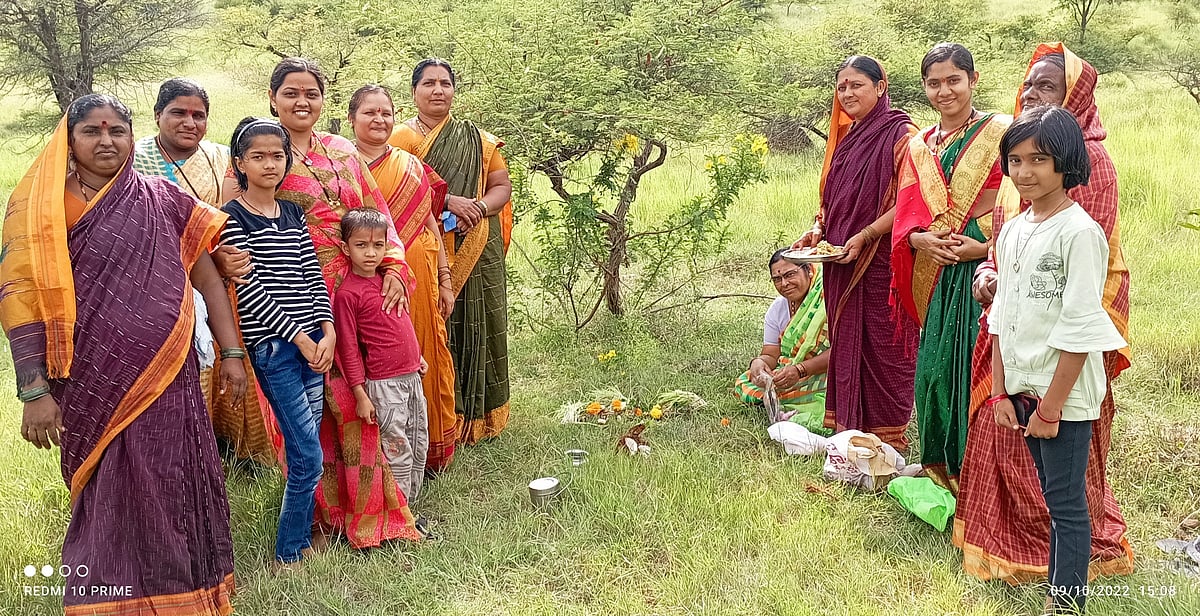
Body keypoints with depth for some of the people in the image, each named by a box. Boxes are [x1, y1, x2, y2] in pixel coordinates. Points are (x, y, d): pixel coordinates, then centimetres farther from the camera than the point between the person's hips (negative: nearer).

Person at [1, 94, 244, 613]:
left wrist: (231, 354, 5)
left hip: (168, 380, 2)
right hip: (93, 386, -2)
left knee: (171, 489, 8)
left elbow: (209, 279, 10)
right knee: (111, 498, 2)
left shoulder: (163, 200, 6)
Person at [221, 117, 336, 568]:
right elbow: (250, 290, -11)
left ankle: (301, 539, 23)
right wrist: (299, 339, -11)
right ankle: (287, 556, 7)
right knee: (309, 456, -7)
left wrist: (327, 330, -3)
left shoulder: (293, 212, 13)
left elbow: (312, 274, 10)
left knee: (303, 450, 10)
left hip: (313, 341, 6)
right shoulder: (232, 218, -6)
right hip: (272, 346, -6)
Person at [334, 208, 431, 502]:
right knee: (398, 453, -1)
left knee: (419, 449, 15)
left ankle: (410, 504, 30)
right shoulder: (347, 293, -15)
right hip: (384, 385, -8)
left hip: (412, 378, 8)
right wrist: (360, 395, -14)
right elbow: (348, 349, -14)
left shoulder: (387, 279, 8)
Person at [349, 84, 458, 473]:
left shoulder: (411, 166, 12)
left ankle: (428, 449, 20)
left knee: (424, 360, 6)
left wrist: (444, 280, 9)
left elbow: (431, 224, 13)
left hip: (418, 281, 3)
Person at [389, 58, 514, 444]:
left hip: (476, 255, 3)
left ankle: (476, 416, 17)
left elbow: (502, 186, 10)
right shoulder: (401, 137, 2)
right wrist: (448, 200, -21)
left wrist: (479, 207, -10)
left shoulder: (478, 141, 14)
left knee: (475, 332, 5)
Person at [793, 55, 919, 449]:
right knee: (846, 344, 10)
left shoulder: (900, 135, -7)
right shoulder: (845, 137, 16)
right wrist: (818, 231, 5)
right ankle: (848, 429, 19)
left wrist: (864, 236, -21)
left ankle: (888, 437, 8)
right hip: (842, 264, 7)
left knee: (881, 346, -2)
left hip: (882, 262, -7)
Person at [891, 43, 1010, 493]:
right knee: (935, 367, 6)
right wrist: (922, 239, -8)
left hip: (986, 269, -5)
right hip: (937, 275, 5)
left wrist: (981, 246, -17)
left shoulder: (1001, 134, -1)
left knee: (979, 367, -6)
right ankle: (941, 468, 22)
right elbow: (905, 218, 13)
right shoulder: (919, 147, 15)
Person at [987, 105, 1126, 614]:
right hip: (1024, 388, 7)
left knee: (1066, 505, 1)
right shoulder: (1012, 232, 8)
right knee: (1052, 498, 16)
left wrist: (1051, 407, -15)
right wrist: (1001, 394, 7)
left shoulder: (1079, 232, -14)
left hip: (1066, 393, -7)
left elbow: (1079, 329, -16)